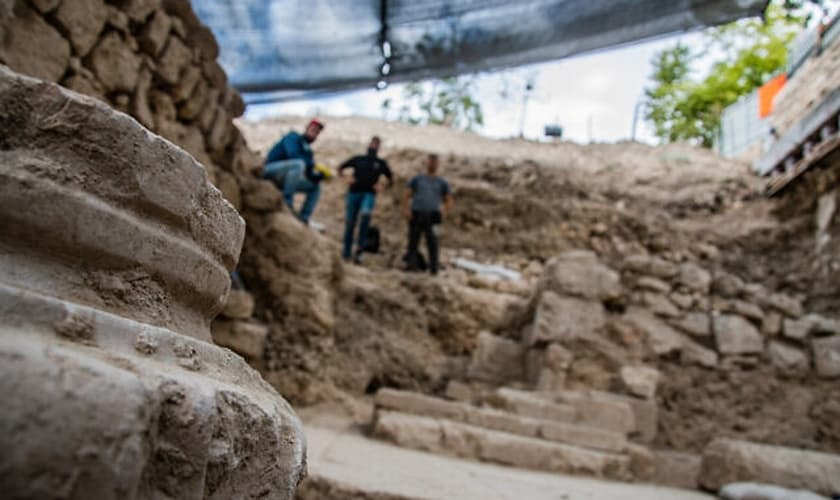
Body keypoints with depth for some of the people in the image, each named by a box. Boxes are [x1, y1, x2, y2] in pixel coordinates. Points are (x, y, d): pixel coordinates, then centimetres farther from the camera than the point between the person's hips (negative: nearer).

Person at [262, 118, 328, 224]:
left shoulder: (308, 151, 15)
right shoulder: (293, 137, -4)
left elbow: (310, 176, 8)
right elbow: (292, 154, -26)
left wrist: (322, 175, -13)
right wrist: (314, 165, -26)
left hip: (284, 180, 8)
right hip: (271, 170, -8)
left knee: (315, 186, 8)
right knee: (299, 164, -33)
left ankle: (303, 218, 0)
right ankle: (287, 201, -29)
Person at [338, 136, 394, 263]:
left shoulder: (381, 163, 13)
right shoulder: (358, 159, 15)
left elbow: (391, 180, 18)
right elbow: (340, 169, 22)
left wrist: (380, 186, 0)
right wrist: (346, 177, 2)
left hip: (369, 194, -2)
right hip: (354, 192, 2)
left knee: (366, 214, -30)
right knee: (349, 222, 2)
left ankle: (360, 247, -21)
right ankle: (346, 252, 13)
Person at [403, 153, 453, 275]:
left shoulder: (442, 182, 17)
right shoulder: (417, 179, 17)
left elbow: (449, 200, 15)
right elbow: (407, 196, 11)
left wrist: (444, 213, -2)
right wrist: (405, 209, -5)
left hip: (432, 215, -1)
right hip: (416, 214, 1)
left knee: (432, 242, -12)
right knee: (413, 242, 0)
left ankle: (434, 268, -10)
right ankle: (411, 265, 7)